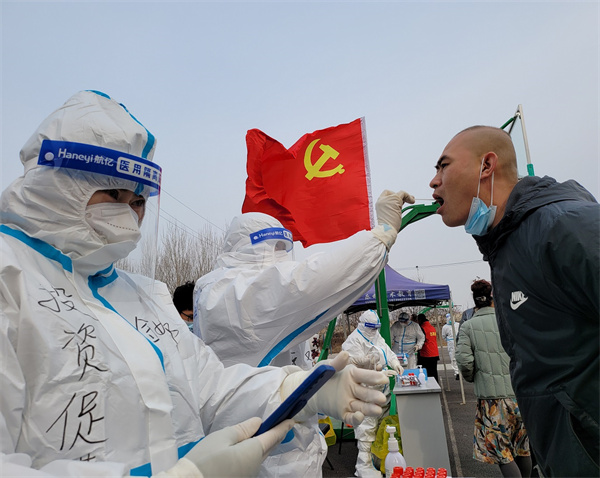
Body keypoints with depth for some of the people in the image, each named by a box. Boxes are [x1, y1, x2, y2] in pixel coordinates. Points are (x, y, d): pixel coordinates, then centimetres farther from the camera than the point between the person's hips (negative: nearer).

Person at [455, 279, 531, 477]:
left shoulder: (468, 326, -4)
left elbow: (464, 360, -11)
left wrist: (472, 378, 9)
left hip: (491, 396, -3)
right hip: (519, 392, 3)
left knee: (502, 452, 6)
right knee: (522, 448, 21)